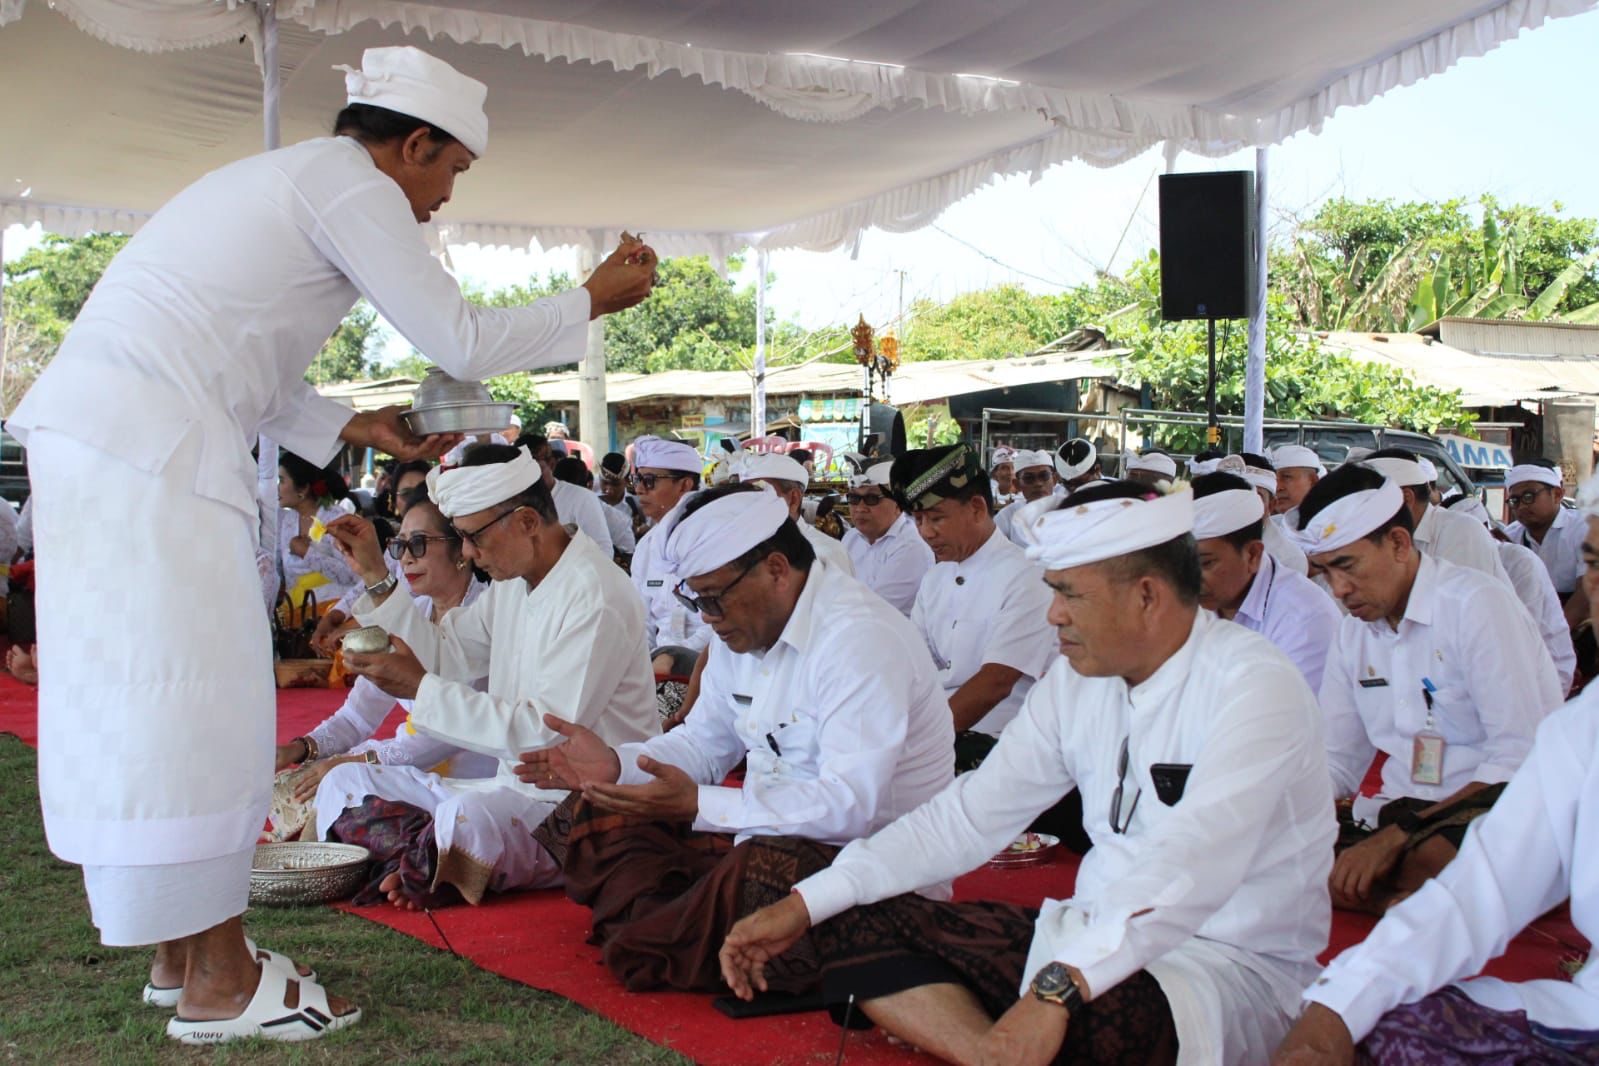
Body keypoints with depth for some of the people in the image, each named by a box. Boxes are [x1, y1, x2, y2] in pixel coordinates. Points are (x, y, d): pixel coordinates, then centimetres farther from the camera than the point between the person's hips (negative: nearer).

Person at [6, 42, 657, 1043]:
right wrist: (593, 300, 7)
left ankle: (182, 951, 21)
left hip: (94, 426, 10)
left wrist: (355, 428, 23)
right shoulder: (353, 184, -5)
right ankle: (218, 982, 2)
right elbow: (461, 340, -6)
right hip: (148, 446, -10)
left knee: (145, 697, 12)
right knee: (183, 696, -6)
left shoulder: (289, 178, 25)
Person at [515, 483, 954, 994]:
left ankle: (649, 951, -12)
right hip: (766, 833, 9)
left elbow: (853, 804, -29)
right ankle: (673, 934, -19)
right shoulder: (742, 630, 7)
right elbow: (703, 745, 15)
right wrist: (616, 763, -6)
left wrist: (699, 805, -33)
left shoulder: (860, 639, -22)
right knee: (596, 812, 2)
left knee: (759, 867, -40)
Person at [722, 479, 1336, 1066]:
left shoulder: (1255, 686, -17)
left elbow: (1192, 862, -32)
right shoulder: (1075, 683, 6)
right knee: (852, 923, -4)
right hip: (1095, 940, 8)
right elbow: (970, 814, 6)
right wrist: (805, 904, -2)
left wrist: (1056, 990, -45)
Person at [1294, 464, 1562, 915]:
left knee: (1426, 862, -40)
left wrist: (1396, 837, -23)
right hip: (1402, 809, 7)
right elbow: (1337, 764, 17)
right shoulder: (1353, 629, 14)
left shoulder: (1480, 604, -10)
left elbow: (1520, 760, -16)